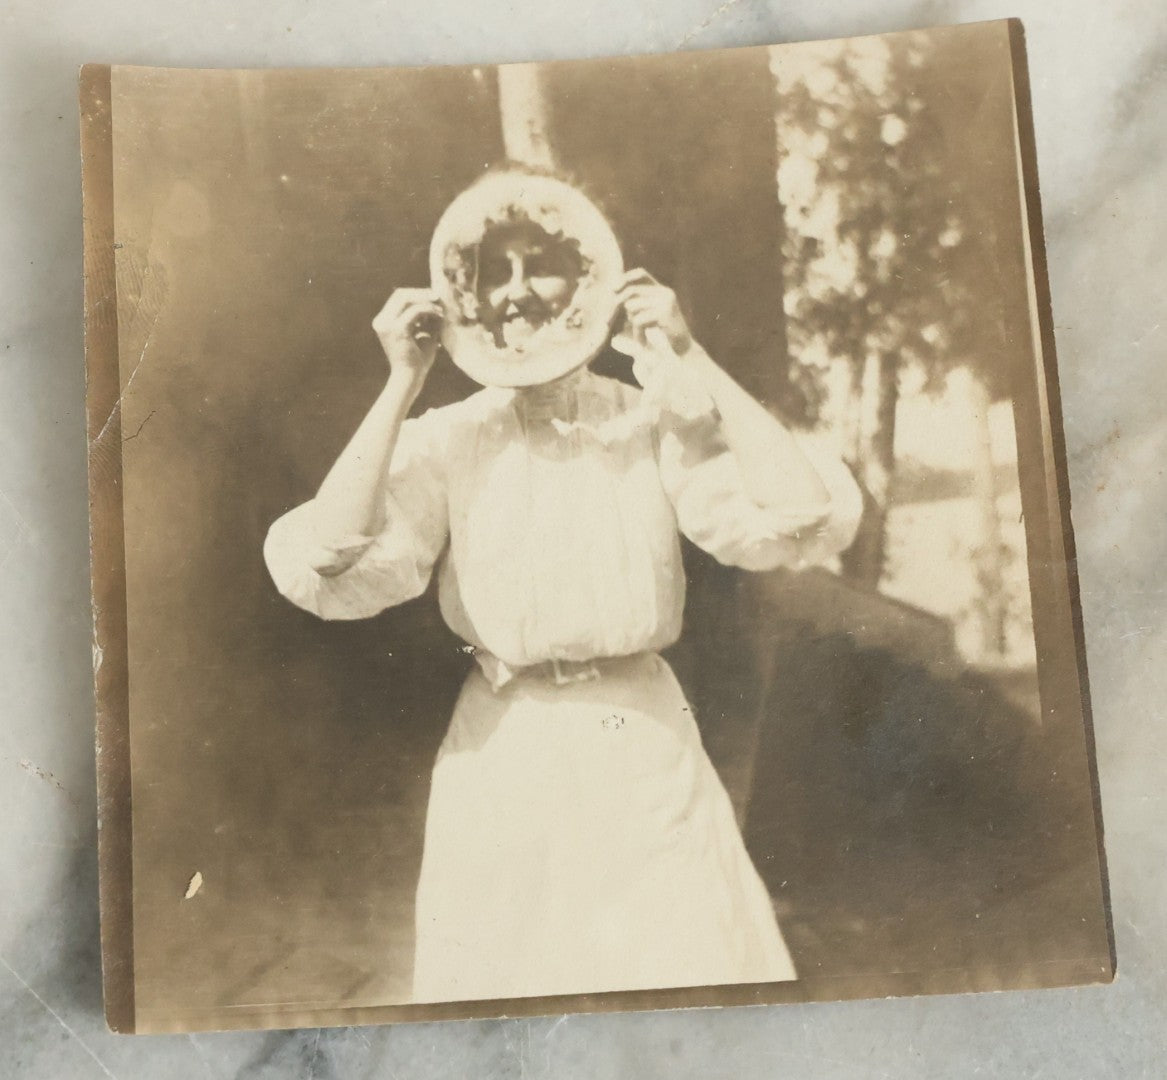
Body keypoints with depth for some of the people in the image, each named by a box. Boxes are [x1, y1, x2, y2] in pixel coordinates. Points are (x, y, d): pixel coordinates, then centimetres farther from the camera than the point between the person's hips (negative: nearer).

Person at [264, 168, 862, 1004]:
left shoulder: (660, 425, -4)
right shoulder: (446, 442, -5)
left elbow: (807, 518, -18)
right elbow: (327, 566, -20)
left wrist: (693, 361, -16)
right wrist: (402, 387, -18)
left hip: (649, 759, 0)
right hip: (504, 762, 0)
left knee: (697, 973, 9)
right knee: (509, 974, 16)